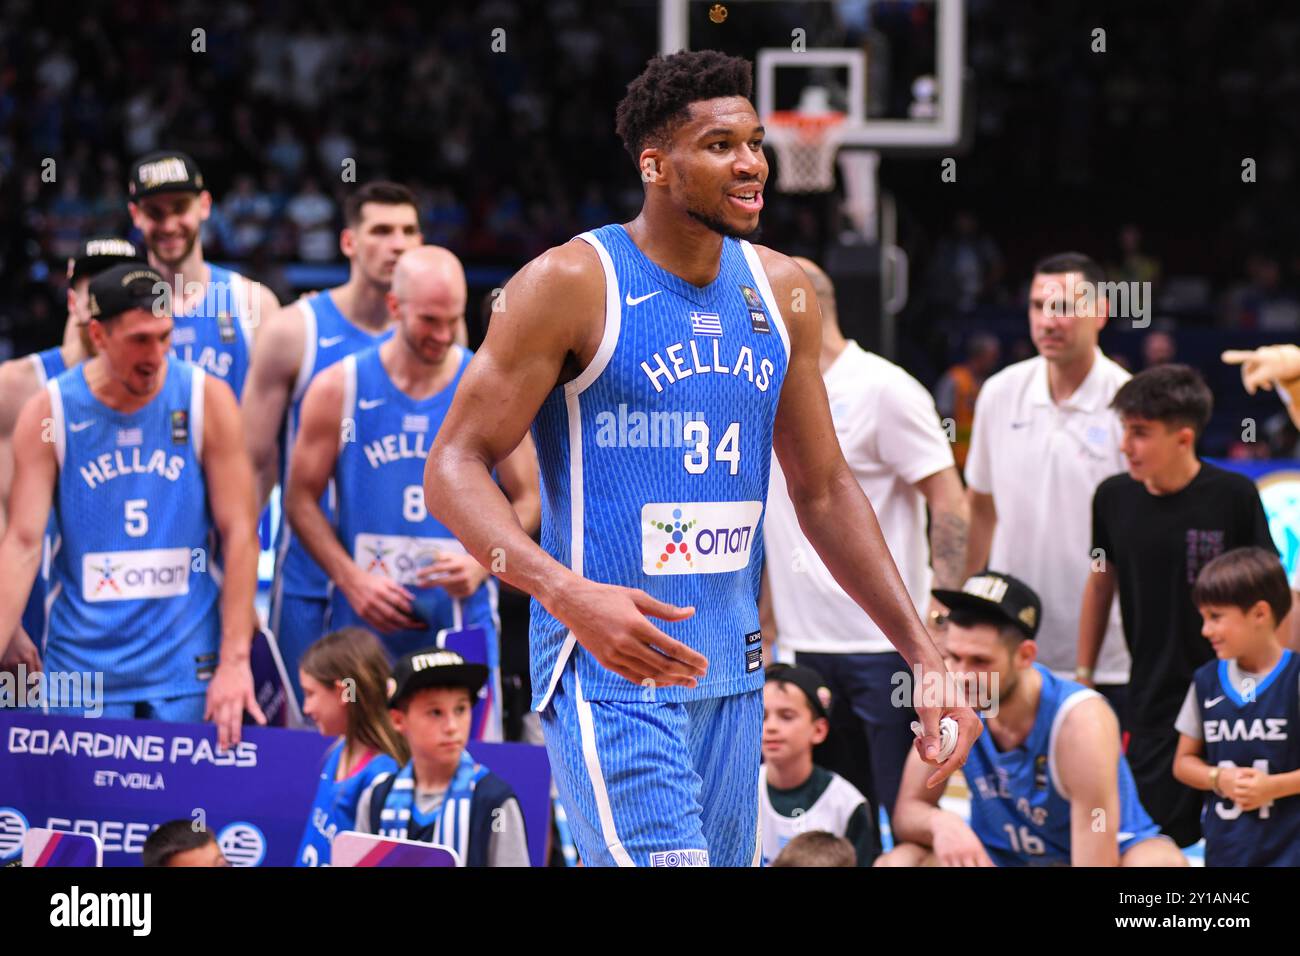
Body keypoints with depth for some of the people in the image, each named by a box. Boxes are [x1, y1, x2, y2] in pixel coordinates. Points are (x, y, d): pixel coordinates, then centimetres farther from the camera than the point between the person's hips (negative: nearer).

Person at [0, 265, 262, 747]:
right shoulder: (48, 413, -3)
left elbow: (240, 533, -4)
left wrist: (235, 661, -11)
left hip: (188, 669, 0)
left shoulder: (207, 399, -3)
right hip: (83, 664, 0)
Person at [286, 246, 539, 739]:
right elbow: (301, 499, 5)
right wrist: (352, 579, -9)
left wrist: (481, 563, -10)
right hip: (363, 625, 0)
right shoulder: (338, 389, 1)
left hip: (464, 625, 0)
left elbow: (527, 500, 9)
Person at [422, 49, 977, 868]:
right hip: (609, 669, -7)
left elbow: (825, 490, 18)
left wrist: (924, 656, 11)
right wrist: (566, 592, -28)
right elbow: (455, 468, -11)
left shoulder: (781, 292, 10)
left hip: (731, 676, 7)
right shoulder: (573, 284, -9)